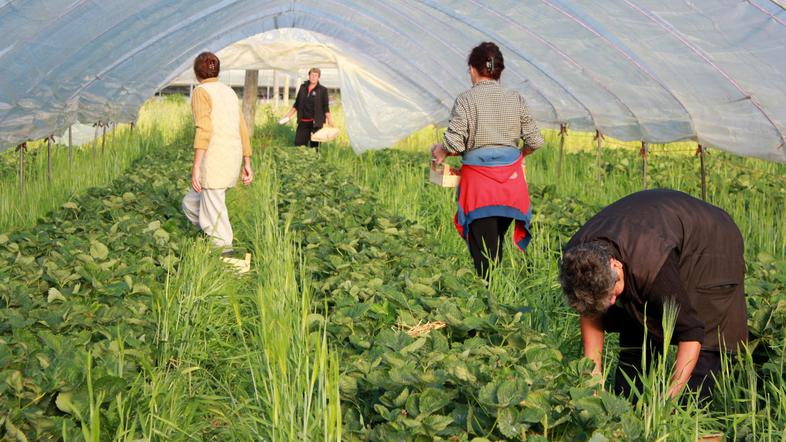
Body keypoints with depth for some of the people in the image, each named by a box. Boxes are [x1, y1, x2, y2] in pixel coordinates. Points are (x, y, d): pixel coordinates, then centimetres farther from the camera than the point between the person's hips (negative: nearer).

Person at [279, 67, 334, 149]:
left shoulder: (322, 90, -3)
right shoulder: (303, 87, 9)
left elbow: (326, 108, -3)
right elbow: (296, 104, 17)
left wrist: (330, 121, -11)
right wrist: (288, 116, 16)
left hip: (316, 123, -4)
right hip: (303, 122, 4)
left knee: (314, 146, 0)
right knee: (298, 144, 2)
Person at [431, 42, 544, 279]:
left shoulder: (466, 99, -7)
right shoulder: (515, 99, 5)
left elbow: (454, 144, -14)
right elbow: (534, 141, 4)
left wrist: (438, 151, 7)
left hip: (479, 181, -4)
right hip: (511, 180, 4)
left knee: (483, 252, -1)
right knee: (497, 241, 16)